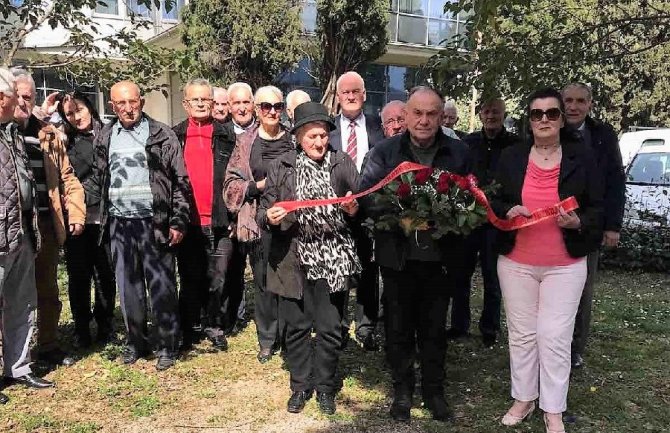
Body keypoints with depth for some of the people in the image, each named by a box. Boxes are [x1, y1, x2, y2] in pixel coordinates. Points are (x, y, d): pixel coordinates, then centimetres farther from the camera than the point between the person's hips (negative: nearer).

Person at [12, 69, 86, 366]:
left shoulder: (48, 135, 10)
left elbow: (66, 176, 10)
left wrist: (76, 213, 1)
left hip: (45, 224, 4)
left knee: (48, 291, 15)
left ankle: (48, 346, 29)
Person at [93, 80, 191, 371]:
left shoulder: (162, 135, -2)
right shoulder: (105, 138, 10)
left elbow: (180, 181, -4)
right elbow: (100, 178, 18)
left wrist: (178, 222, -9)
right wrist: (104, 216, 12)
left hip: (154, 223, -4)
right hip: (120, 224, 4)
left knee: (161, 286, 0)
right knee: (128, 287, 11)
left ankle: (167, 346, 13)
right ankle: (136, 341, 25)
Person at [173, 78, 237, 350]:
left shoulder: (226, 137, 8)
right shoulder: (174, 137, 8)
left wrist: (234, 215, 1)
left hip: (219, 222, 0)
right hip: (187, 222, 0)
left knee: (217, 280, 3)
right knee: (190, 280, 9)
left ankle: (215, 328, 20)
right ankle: (189, 330, 22)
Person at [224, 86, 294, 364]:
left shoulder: (294, 142, 5)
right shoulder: (246, 145, 6)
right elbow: (231, 184, 5)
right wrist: (258, 186, -10)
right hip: (259, 221, 0)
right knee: (264, 282, 5)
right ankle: (267, 341, 19)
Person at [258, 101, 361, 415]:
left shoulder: (343, 164, 4)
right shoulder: (281, 167, 4)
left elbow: (359, 209, 5)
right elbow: (263, 212, 4)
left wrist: (353, 210, -17)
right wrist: (269, 217, -18)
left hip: (332, 258, 0)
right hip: (293, 258, 1)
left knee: (330, 328, 4)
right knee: (297, 326, 9)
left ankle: (325, 386, 23)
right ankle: (301, 385, 27)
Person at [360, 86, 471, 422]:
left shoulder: (459, 153, 2)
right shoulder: (384, 152, -2)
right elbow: (366, 197, -8)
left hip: (439, 256, 1)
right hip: (398, 256, -1)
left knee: (434, 327, 14)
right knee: (398, 327, 11)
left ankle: (433, 390, 31)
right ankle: (402, 391, 29)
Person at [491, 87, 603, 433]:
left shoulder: (582, 158, -2)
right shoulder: (510, 157, 1)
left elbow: (597, 208, 1)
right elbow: (493, 201, 6)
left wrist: (578, 222, -19)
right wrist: (508, 211, -15)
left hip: (565, 265, -1)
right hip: (516, 262, 2)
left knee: (554, 336, 0)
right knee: (521, 333, 10)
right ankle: (523, 398, 27)